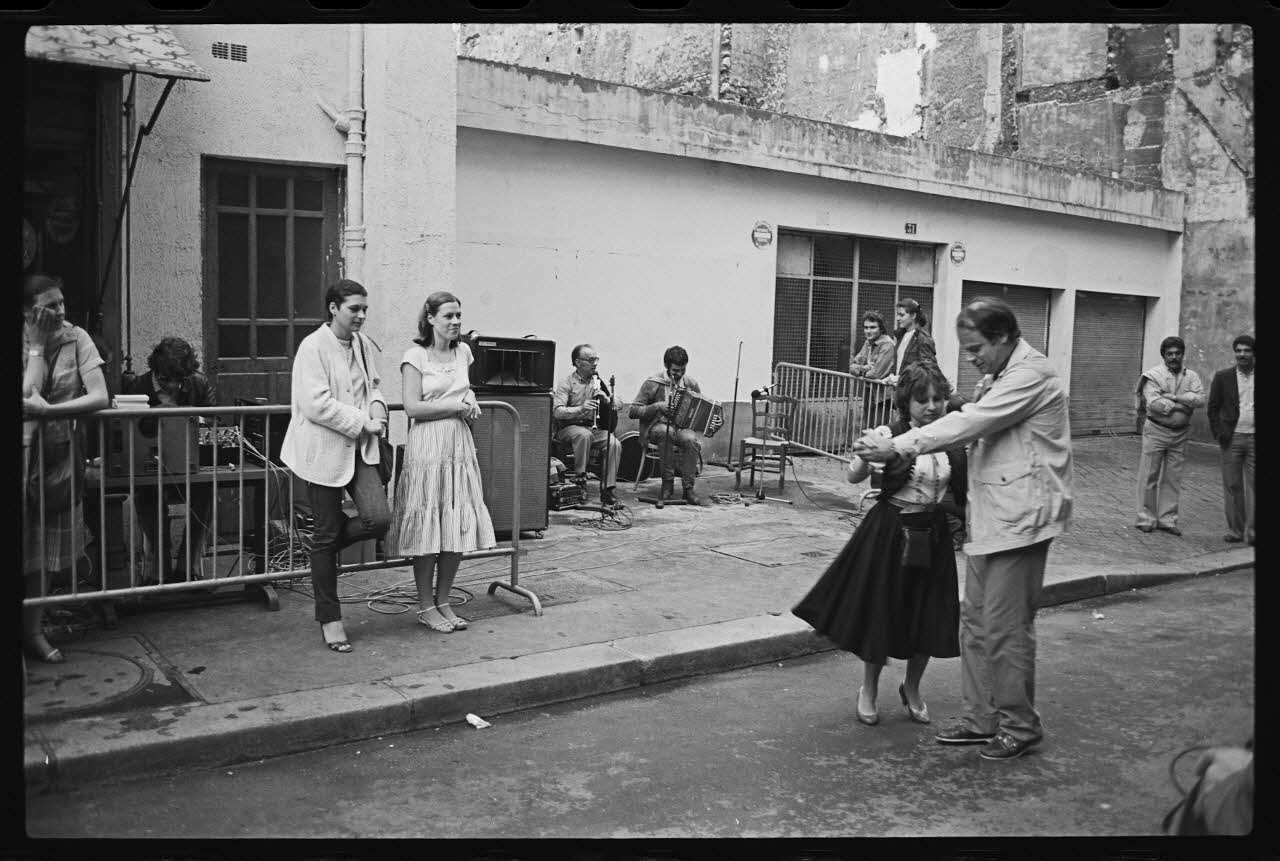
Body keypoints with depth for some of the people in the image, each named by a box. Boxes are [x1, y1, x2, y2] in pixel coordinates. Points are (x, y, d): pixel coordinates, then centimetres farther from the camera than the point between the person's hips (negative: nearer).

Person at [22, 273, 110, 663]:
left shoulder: (76, 338, -5)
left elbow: (100, 397, -13)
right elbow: (27, 396, -20)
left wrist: (47, 409, -23)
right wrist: (37, 346, -16)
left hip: (61, 454, 2)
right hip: (28, 453, -1)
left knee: (49, 548, 9)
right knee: (29, 544, 1)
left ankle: (33, 631, 24)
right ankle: (30, 629, 15)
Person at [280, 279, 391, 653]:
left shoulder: (361, 344, 10)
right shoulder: (313, 347, -12)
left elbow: (373, 384, 24)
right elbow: (316, 404, -20)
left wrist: (377, 408, 3)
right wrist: (362, 422, -17)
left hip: (359, 451, 6)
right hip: (325, 452, -6)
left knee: (378, 519, -11)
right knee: (326, 536, 4)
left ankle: (325, 545, 22)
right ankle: (329, 619, 18)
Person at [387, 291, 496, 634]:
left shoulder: (462, 351, 12)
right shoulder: (415, 356, -5)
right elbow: (412, 407, -13)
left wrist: (470, 401, 10)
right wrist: (456, 406, -9)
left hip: (460, 444, 6)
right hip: (427, 445, -6)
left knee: (459, 525, 5)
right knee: (427, 526, -2)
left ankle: (443, 601, 17)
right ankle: (425, 606, 10)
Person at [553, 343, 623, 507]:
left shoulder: (599, 382, 13)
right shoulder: (566, 384, -3)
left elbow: (619, 406, 9)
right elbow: (557, 412, -16)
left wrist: (606, 398, -13)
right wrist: (580, 409, -30)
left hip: (595, 428, 4)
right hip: (570, 428, -4)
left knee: (615, 444, -24)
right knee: (585, 435, -38)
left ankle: (608, 490, -20)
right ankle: (580, 478, -26)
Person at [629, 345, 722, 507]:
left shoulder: (691, 384, 7)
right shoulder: (652, 384, -4)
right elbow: (633, 411, -6)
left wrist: (711, 422, -4)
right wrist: (657, 406, -19)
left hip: (684, 427, 2)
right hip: (657, 427, -2)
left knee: (690, 439, -33)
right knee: (665, 432, -38)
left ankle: (689, 489, -24)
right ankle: (667, 482, -25)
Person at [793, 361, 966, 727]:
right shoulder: (891, 435, -11)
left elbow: (962, 492, 12)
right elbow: (853, 476, -19)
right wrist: (866, 455, -39)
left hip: (933, 536, 4)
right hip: (890, 533, -4)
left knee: (928, 619, 8)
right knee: (880, 612, 5)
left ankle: (911, 689, 32)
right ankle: (868, 690, 26)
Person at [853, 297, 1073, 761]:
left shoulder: (1031, 374, -15)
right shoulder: (999, 376, 17)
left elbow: (969, 423, -22)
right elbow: (967, 423, 13)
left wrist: (897, 446, -21)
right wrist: (904, 452, -1)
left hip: (1019, 518, -10)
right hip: (990, 517, 10)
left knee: (1005, 627, -2)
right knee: (975, 619, 12)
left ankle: (1019, 724, 15)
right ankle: (981, 718, 23)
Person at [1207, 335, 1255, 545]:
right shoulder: (1223, 377, 4)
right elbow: (1213, 407, 6)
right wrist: (1218, 433, -5)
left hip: (1254, 439, 0)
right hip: (1232, 439, 0)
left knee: (1254, 486, -1)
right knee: (1232, 486, 3)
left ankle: (1251, 532, 2)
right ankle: (1235, 530, 10)